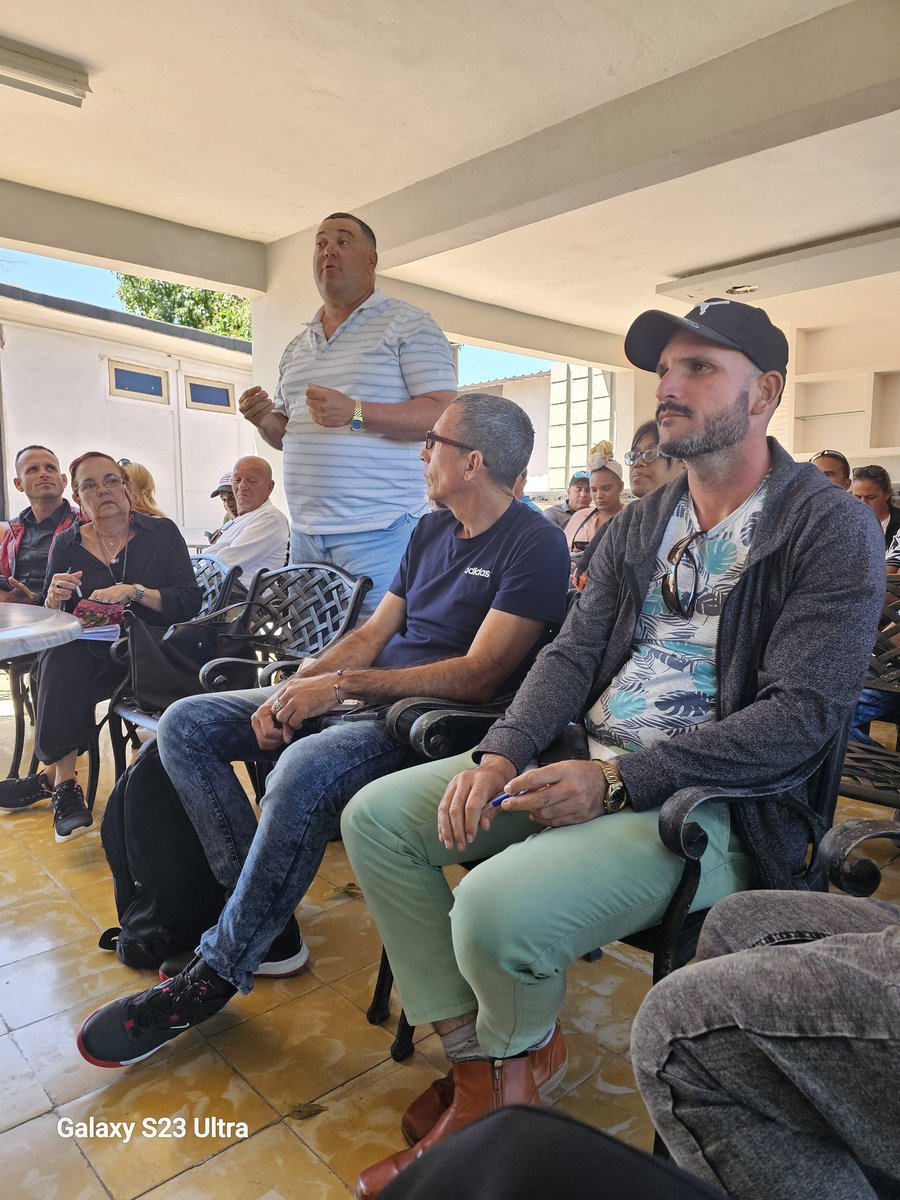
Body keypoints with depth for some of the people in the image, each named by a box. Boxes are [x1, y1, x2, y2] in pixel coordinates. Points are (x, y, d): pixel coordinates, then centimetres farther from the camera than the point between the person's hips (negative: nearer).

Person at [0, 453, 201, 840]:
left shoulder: (161, 532, 2)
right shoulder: (66, 544, 10)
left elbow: (190, 602, -7)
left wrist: (134, 591, -20)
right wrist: (54, 598, -12)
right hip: (86, 652, 3)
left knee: (63, 666, -29)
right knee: (61, 656, -31)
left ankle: (51, 775, -9)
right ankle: (65, 786, -23)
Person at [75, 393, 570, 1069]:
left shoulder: (534, 544, -9)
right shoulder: (432, 531, 16)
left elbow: (479, 675, -19)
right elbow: (373, 633, 13)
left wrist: (339, 686, -19)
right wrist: (294, 689, -5)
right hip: (362, 701, 9)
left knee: (305, 770, -37)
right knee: (185, 726, -1)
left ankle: (214, 975, -12)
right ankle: (269, 927, -3)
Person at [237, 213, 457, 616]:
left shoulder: (407, 324, -1)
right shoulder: (297, 345, 20)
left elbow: (443, 415, -12)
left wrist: (355, 413, -22)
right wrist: (264, 421, 2)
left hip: (379, 530, -6)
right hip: (305, 533, 6)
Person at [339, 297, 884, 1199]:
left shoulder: (832, 529, -8)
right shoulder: (637, 526, 13)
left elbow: (804, 714, -16)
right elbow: (571, 654, 8)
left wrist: (618, 779, -22)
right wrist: (499, 756, -10)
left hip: (715, 796, -7)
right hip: (588, 758, 7)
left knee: (497, 910, -30)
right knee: (377, 816, -3)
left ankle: (517, 1052, 9)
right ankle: (477, 1076, 5)